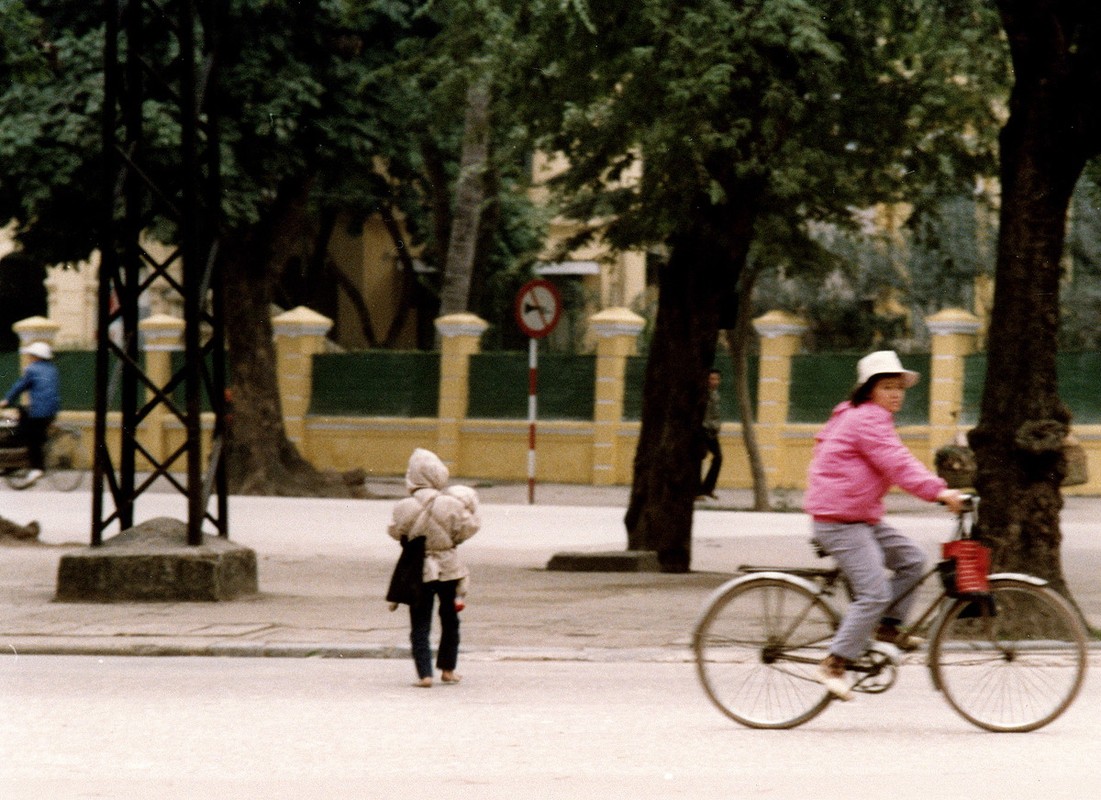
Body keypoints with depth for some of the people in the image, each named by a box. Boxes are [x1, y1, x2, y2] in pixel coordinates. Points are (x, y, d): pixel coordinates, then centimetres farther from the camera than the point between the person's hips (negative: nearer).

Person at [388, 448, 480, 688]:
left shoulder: (405, 508, -14)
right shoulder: (451, 505, -12)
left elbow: (396, 531, -1)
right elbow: (467, 529, -5)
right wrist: (471, 511, 14)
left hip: (419, 571, -1)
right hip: (449, 568, 1)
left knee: (420, 625, 4)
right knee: (449, 620, 20)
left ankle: (424, 673, -7)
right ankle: (447, 669, 26)